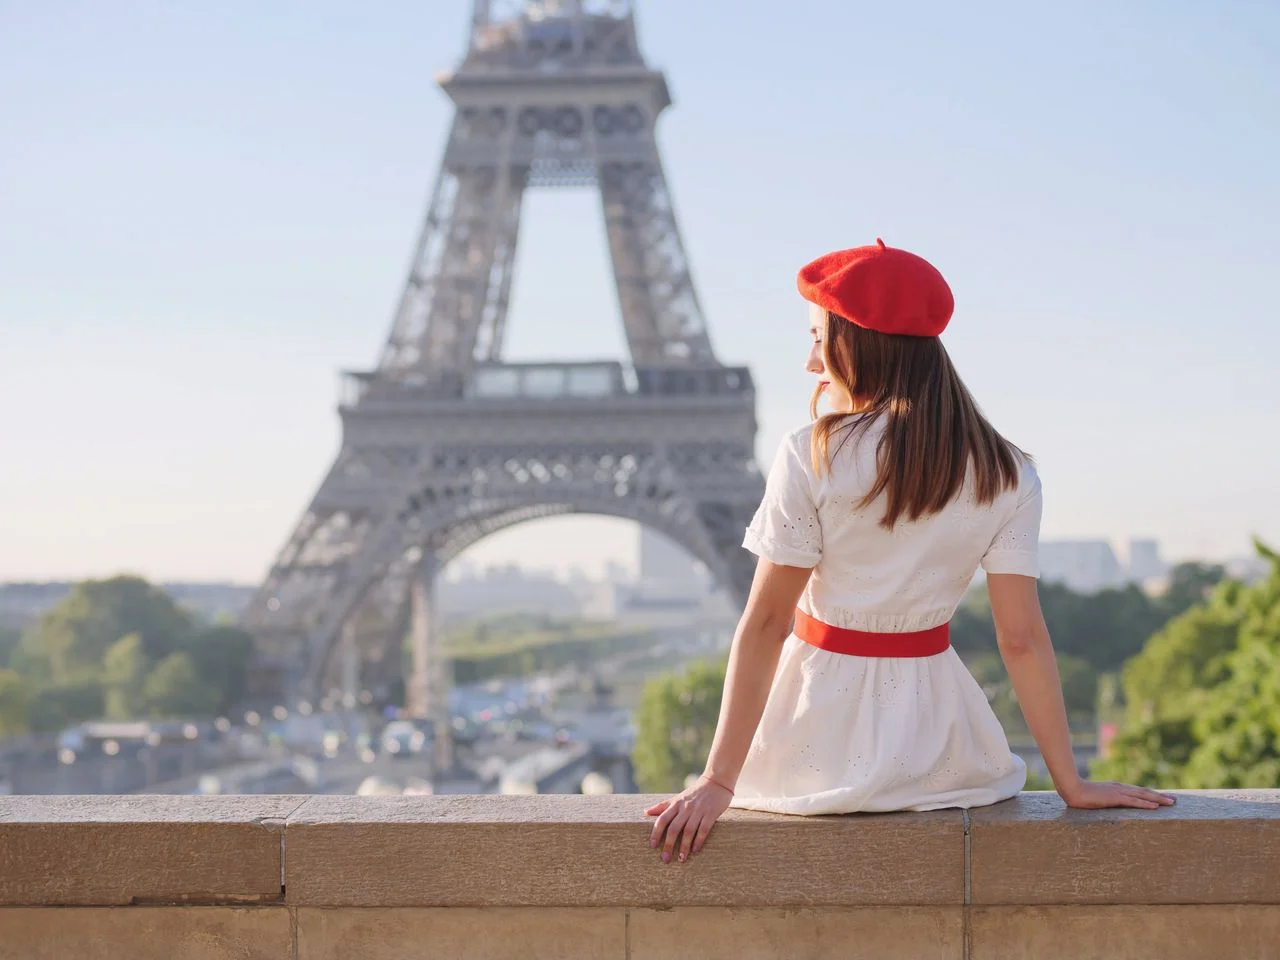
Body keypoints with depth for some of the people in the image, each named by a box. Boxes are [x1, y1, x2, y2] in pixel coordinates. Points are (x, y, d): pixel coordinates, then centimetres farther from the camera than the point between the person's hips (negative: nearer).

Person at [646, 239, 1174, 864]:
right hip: (931, 750, 2)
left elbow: (766, 623, -13)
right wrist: (1071, 784, 1)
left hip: (818, 740, -1)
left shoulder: (811, 456, -12)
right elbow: (1022, 637, -5)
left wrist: (719, 781, -11)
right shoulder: (1006, 475, -4)